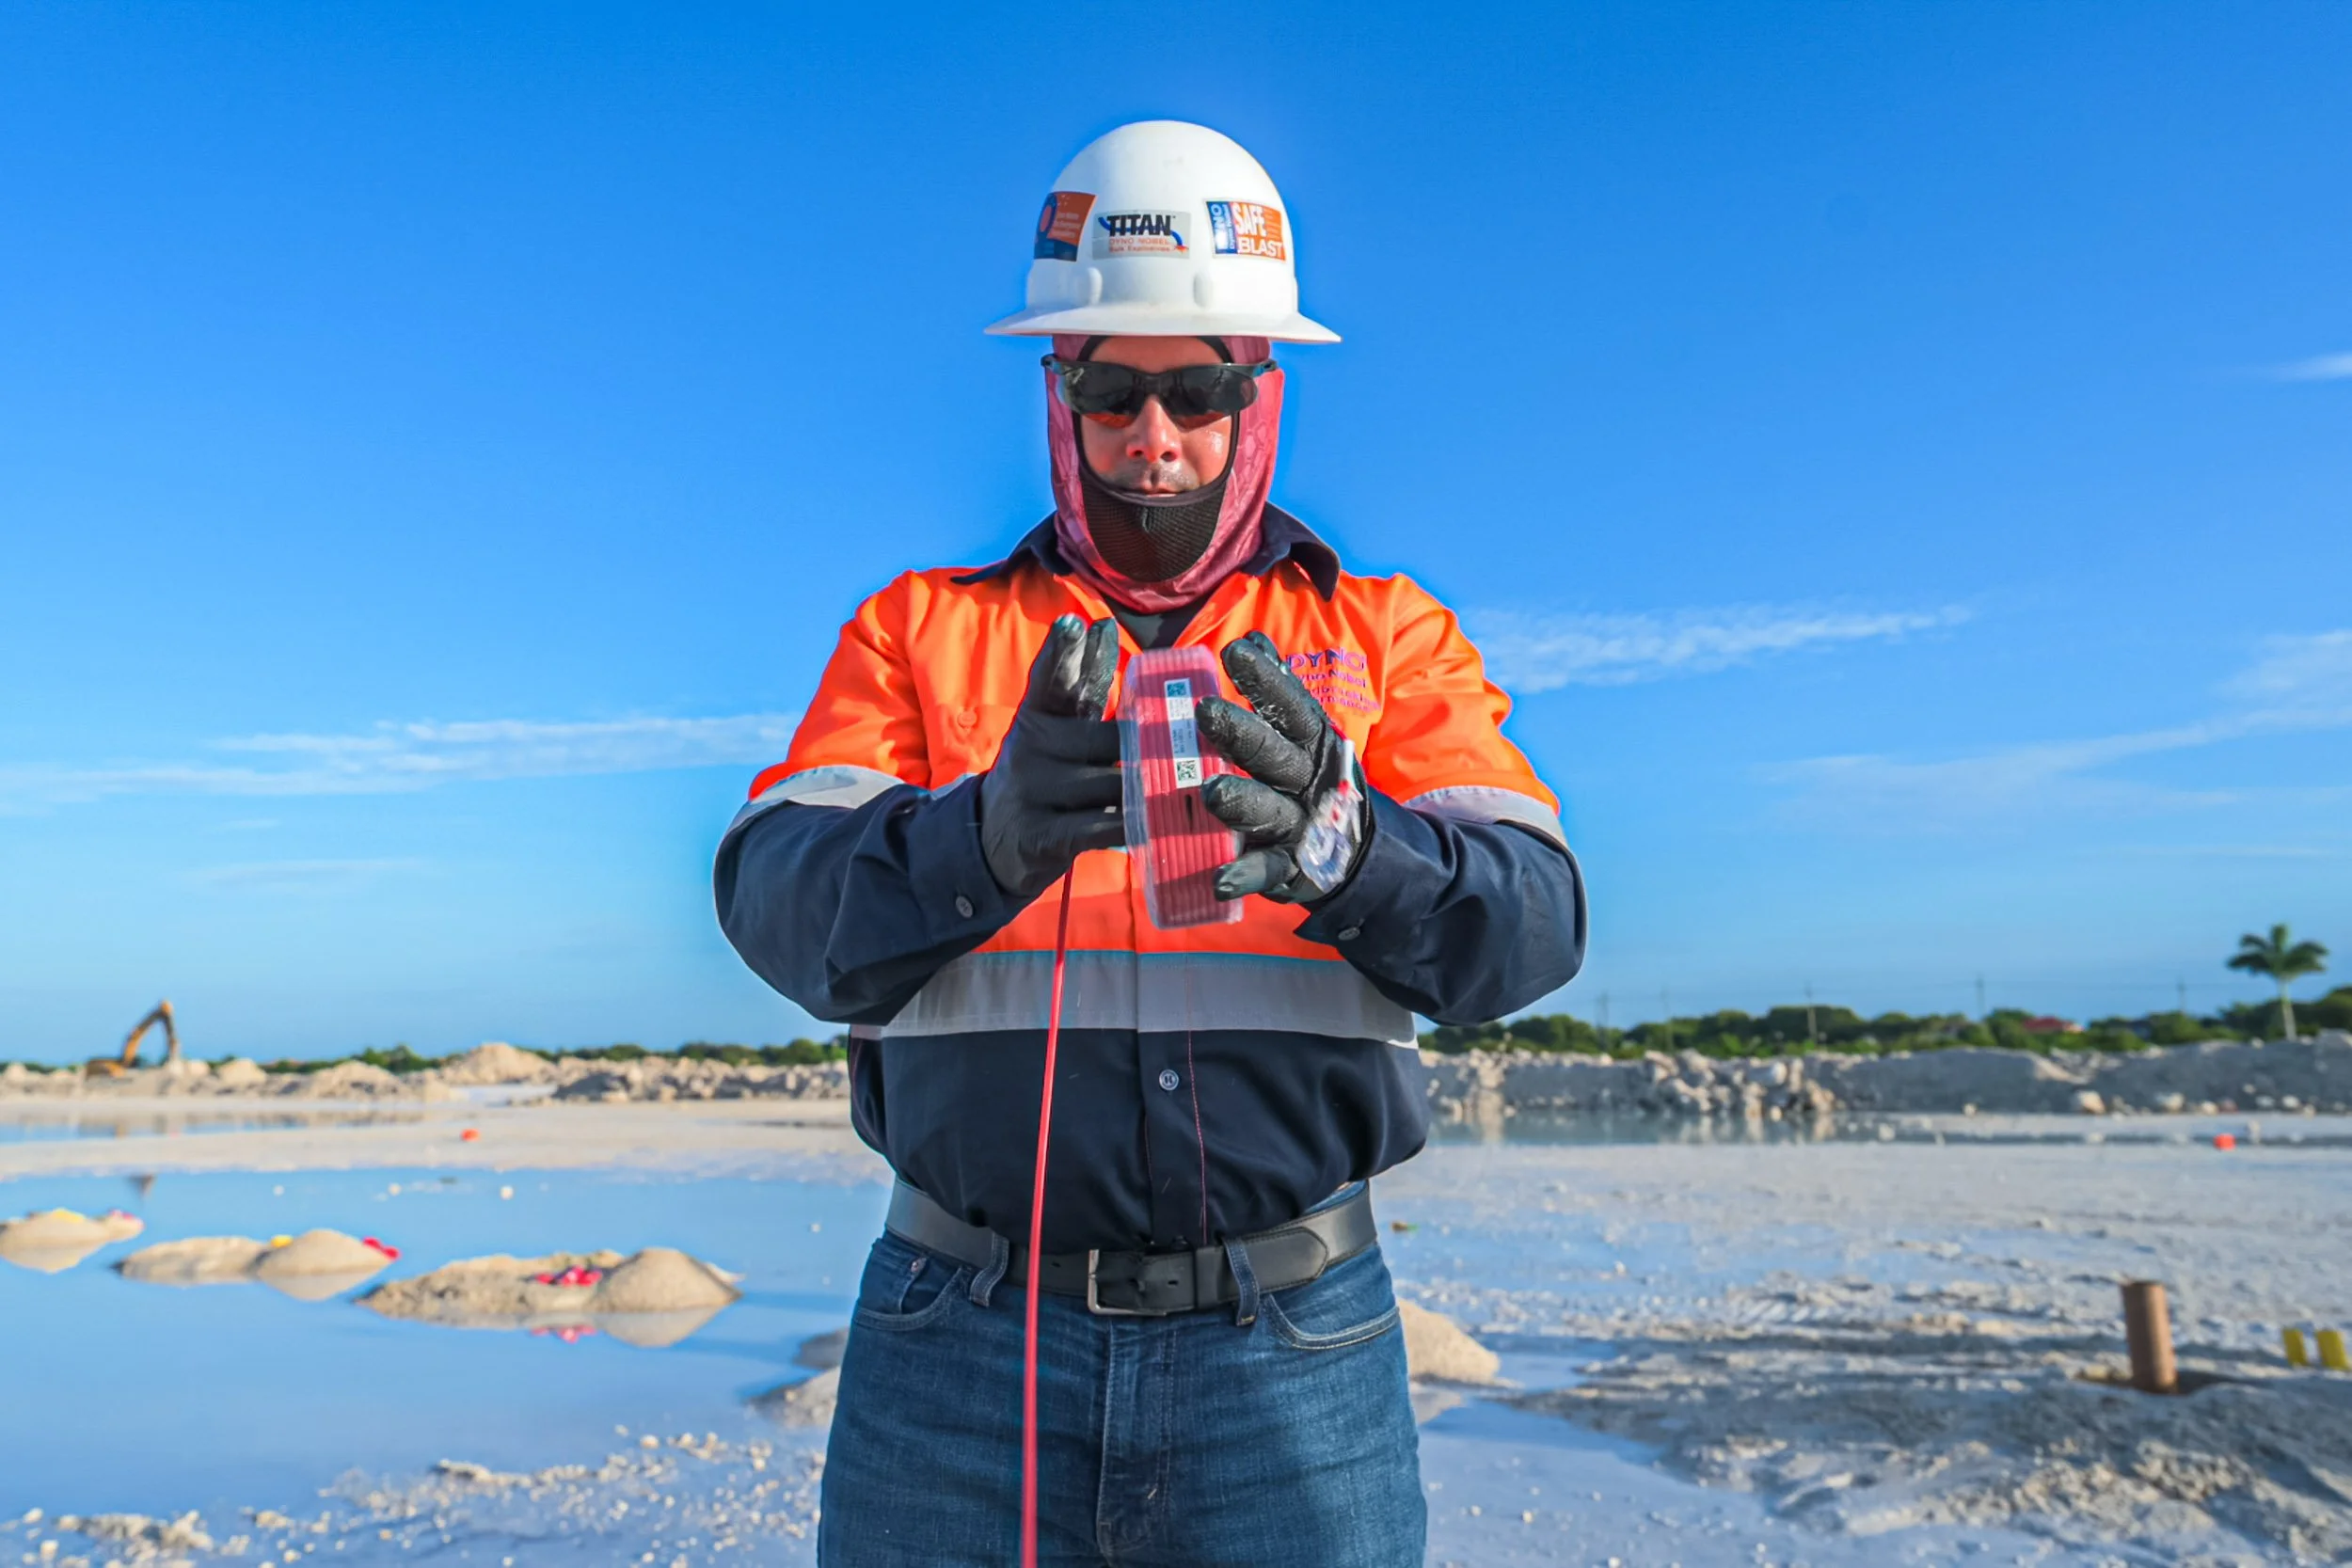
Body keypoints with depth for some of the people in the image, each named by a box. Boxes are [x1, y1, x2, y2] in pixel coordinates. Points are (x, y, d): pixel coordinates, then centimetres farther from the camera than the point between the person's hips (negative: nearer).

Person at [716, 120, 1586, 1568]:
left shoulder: (1388, 638, 6)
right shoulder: (921, 631, 7)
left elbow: (1529, 922, -7)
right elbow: (778, 899, -6)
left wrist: (1341, 848, -28)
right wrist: (987, 834, -27)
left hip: (1293, 1350, 0)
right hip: (961, 1340, 1)